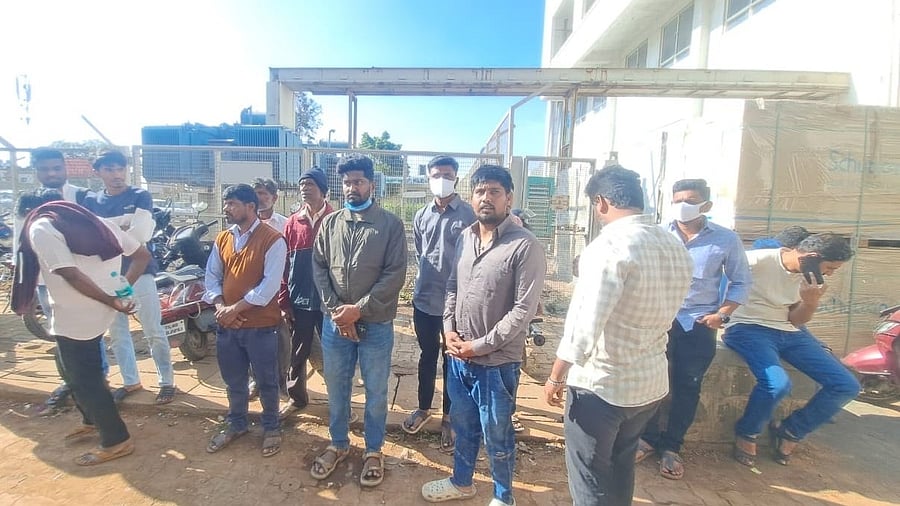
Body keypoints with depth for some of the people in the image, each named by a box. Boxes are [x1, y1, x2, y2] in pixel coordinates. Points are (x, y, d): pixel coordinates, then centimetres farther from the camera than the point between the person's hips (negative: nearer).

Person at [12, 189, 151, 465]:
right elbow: (142, 254, 9)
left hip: (75, 316, -8)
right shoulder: (92, 221, 13)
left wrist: (111, 301, -18)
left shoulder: (39, 227, -9)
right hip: (100, 312, 8)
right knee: (85, 370, 26)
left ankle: (117, 440, 14)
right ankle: (93, 421, 42)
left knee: (83, 379, 6)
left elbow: (72, 275, -22)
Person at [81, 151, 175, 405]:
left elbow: (141, 234, -16)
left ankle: (167, 381, 12)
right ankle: (130, 381, 28)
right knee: (117, 334, 13)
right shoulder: (90, 200, 10)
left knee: (154, 332, 1)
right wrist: (122, 223, -15)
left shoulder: (140, 196, -3)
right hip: (105, 274, 5)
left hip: (138, 272, -4)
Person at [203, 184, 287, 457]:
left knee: (266, 381, 9)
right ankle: (236, 423, 41)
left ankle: (271, 427, 28)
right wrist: (220, 306, -8)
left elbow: (270, 284, -19)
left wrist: (236, 308, -18)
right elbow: (212, 275, 9)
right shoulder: (222, 238, 8)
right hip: (226, 324, 6)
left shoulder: (272, 240, -13)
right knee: (233, 381, 20)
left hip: (261, 325, -6)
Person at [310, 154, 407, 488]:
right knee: (336, 389, 17)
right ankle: (338, 444, 39)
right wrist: (335, 309, -10)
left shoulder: (391, 224, -5)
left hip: (376, 323, -3)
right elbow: (318, 268, 3)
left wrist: (359, 309, -16)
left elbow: (395, 275, -11)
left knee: (376, 392, 11)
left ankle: (373, 451, 32)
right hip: (334, 322, 3)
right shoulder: (329, 223, 6)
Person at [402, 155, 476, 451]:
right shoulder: (421, 216, 5)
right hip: (424, 300, 4)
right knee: (427, 356, 19)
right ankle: (423, 408, 38)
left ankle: (448, 417, 27)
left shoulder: (469, 216, -9)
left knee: (452, 360, 11)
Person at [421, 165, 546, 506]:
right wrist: (449, 328, -2)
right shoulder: (465, 237, 3)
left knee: (496, 436, 12)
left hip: (497, 361, -6)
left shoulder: (525, 246, -17)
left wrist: (479, 346, -15)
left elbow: (523, 310, -19)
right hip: (459, 355, 6)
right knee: (463, 425, 24)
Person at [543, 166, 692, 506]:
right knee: (621, 465, 26)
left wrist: (556, 377, -13)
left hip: (600, 384, -7)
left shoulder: (610, 245, -21)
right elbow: (662, 314, 11)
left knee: (590, 475, 12)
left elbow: (584, 322, -23)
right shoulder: (677, 248, 3)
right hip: (652, 380, 8)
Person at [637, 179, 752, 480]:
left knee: (687, 386, 7)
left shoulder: (726, 240, -1)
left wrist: (722, 314, -4)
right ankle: (649, 438, 21)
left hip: (698, 324, 0)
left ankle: (671, 446, 24)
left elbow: (741, 282, 7)